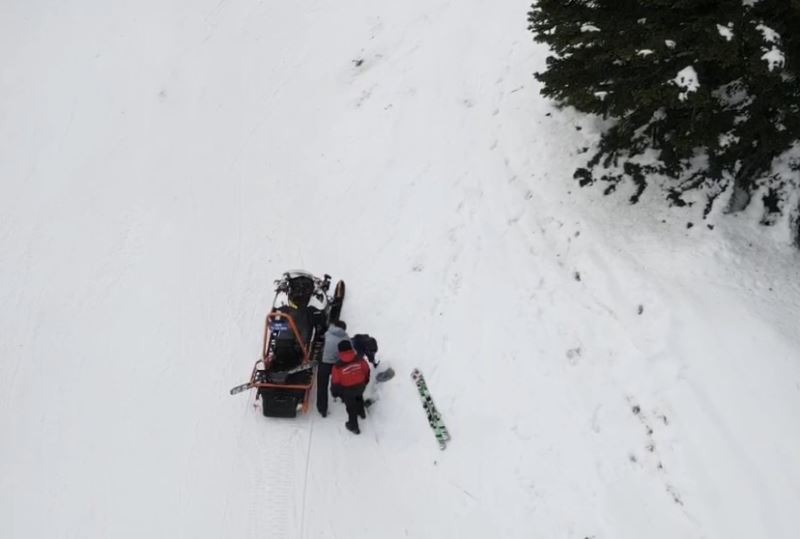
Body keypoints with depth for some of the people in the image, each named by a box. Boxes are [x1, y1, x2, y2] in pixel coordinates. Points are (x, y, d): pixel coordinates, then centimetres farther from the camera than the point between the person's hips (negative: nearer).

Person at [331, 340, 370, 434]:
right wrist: (366, 380, 17)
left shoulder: (338, 366, -29)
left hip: (347, 390, -3)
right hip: (361, 386, 3)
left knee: (351, 407, 19)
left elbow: (335, 381, -16)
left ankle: (353, 426, 36)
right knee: (359, 398, 36)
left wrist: (334, 392, 3)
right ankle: (361, 412, 60)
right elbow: (367, 370, -5)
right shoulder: (360, 359, -21)